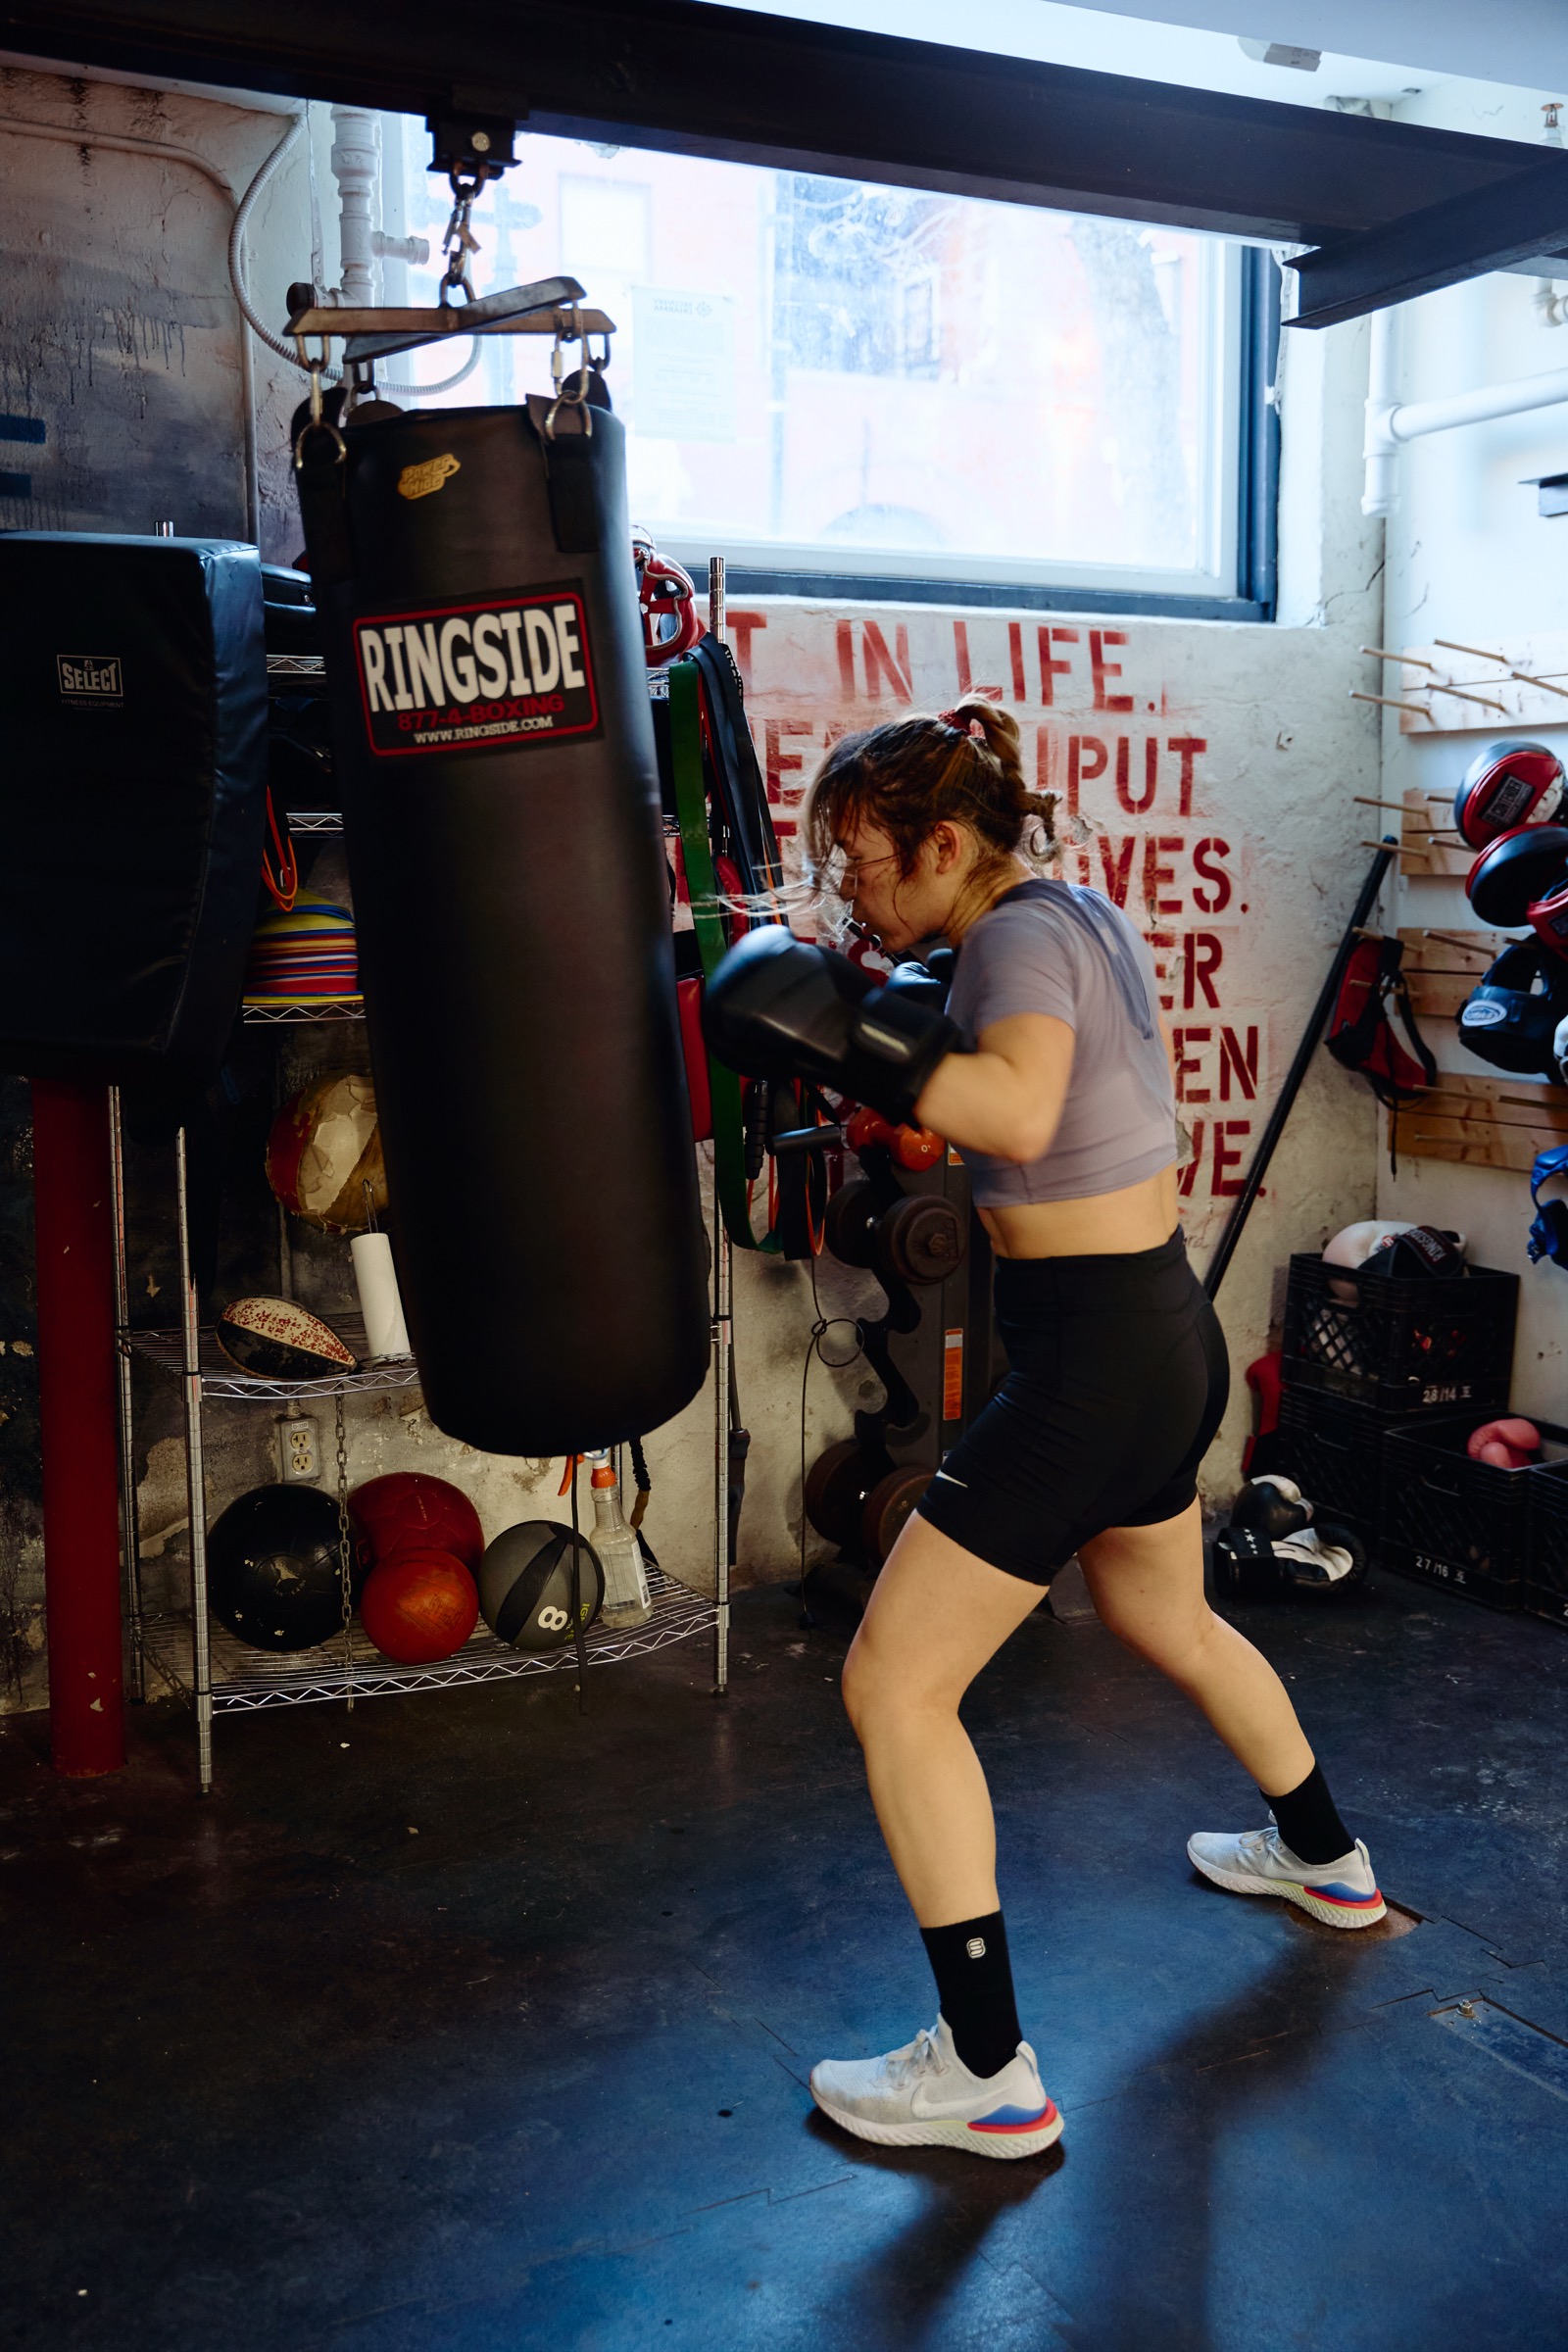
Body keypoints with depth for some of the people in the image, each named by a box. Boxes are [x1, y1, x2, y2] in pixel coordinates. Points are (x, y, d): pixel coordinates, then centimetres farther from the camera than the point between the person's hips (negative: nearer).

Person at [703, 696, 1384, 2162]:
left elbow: (1019, 1112, -35)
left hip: (1090, 1358, -10)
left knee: (893, 1683, -4)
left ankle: (986, 2073, 3)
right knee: (1165, 1620, 33)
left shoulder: (1020, 934, -17)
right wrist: (882, 1026, 8)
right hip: (1167, 1328, 10)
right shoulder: (1078, 915, 11)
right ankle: (1324, 1858, 55)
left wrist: (840, 1037, -30)